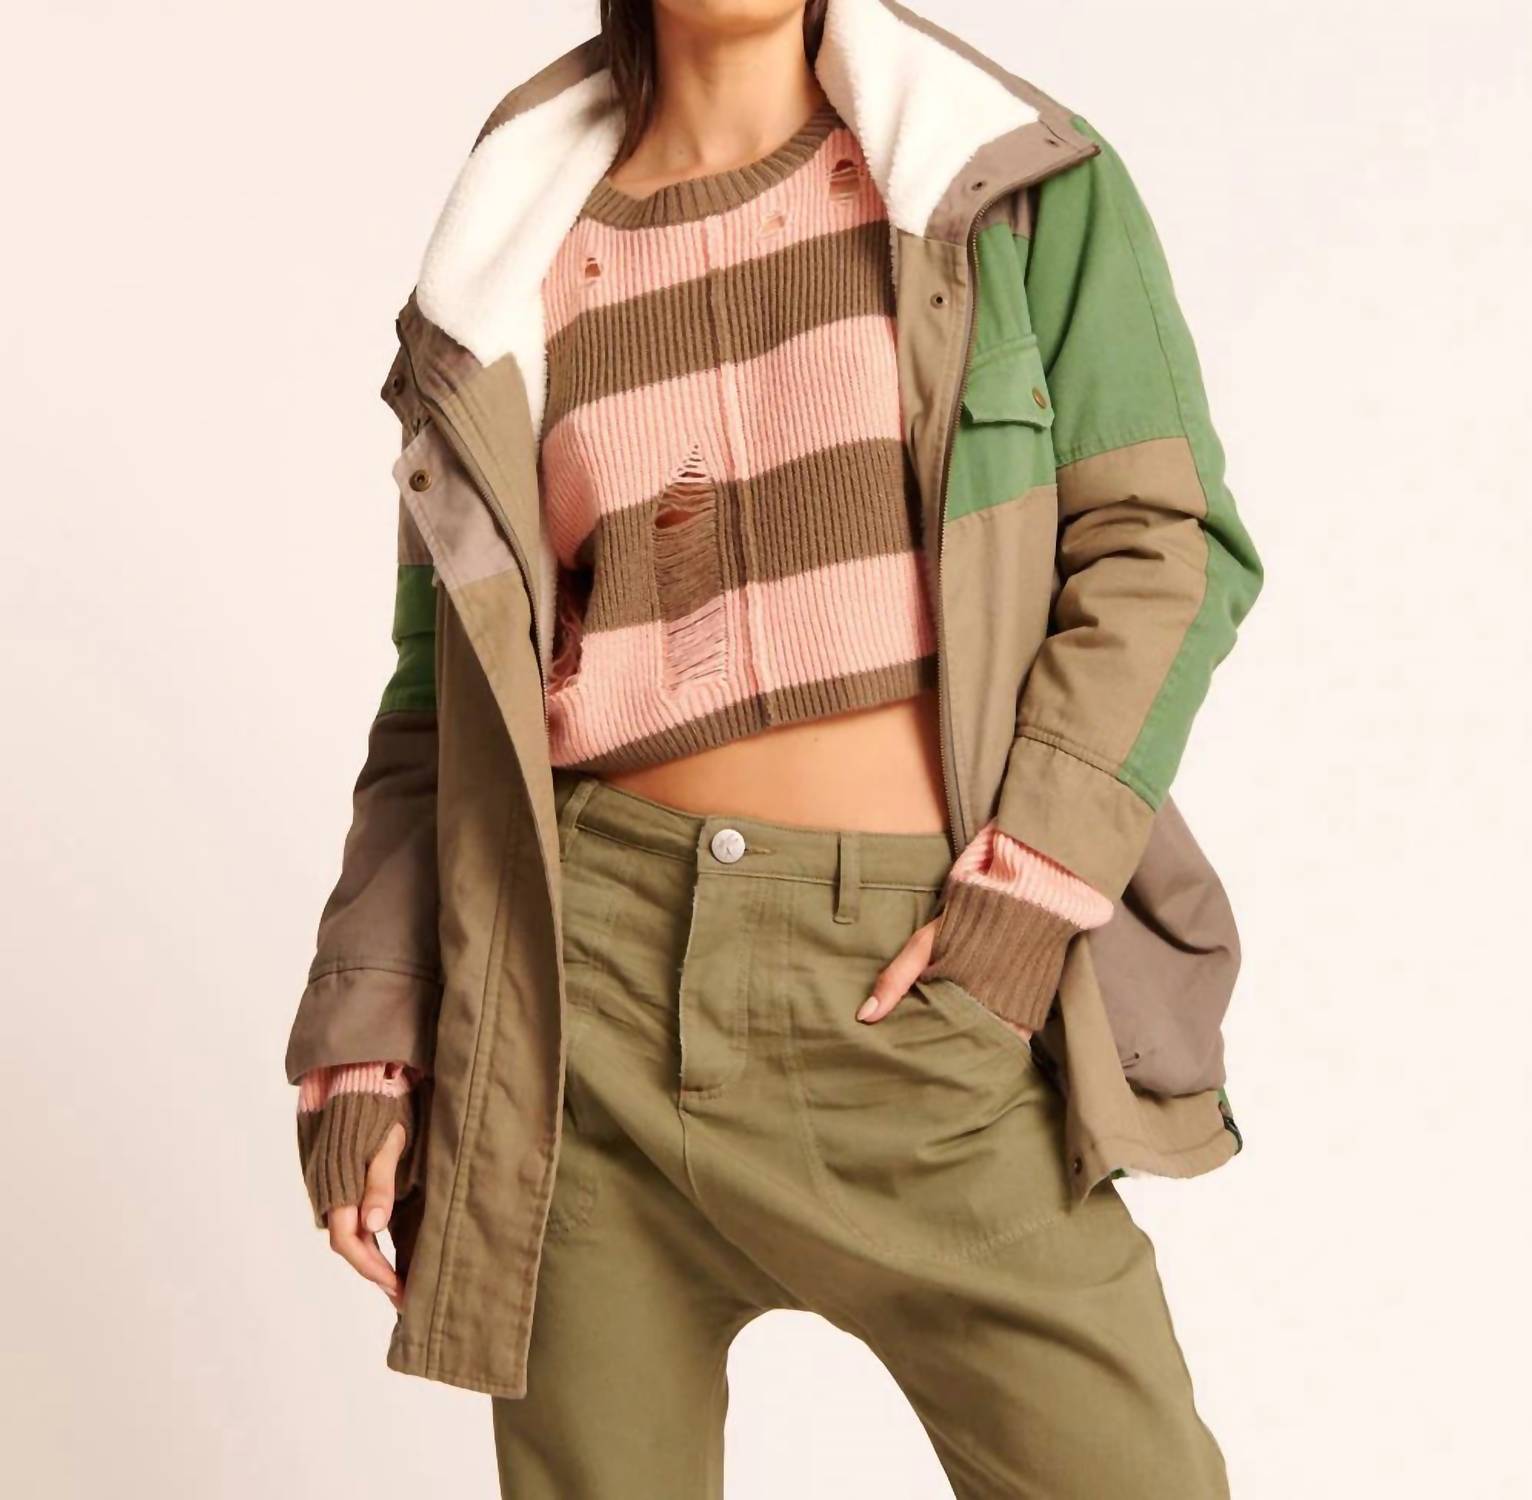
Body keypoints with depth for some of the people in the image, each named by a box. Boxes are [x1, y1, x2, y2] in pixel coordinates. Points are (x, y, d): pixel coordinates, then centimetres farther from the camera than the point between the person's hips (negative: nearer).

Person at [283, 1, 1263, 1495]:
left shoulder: (1018, 179, 5)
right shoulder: (514, 276, 9)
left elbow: (1164, 545, -1)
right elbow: (445, 700, 10)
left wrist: (1028, 901, -12)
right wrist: (365, 1048, 1)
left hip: (929, 996, -1)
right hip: (606, 973, 2)